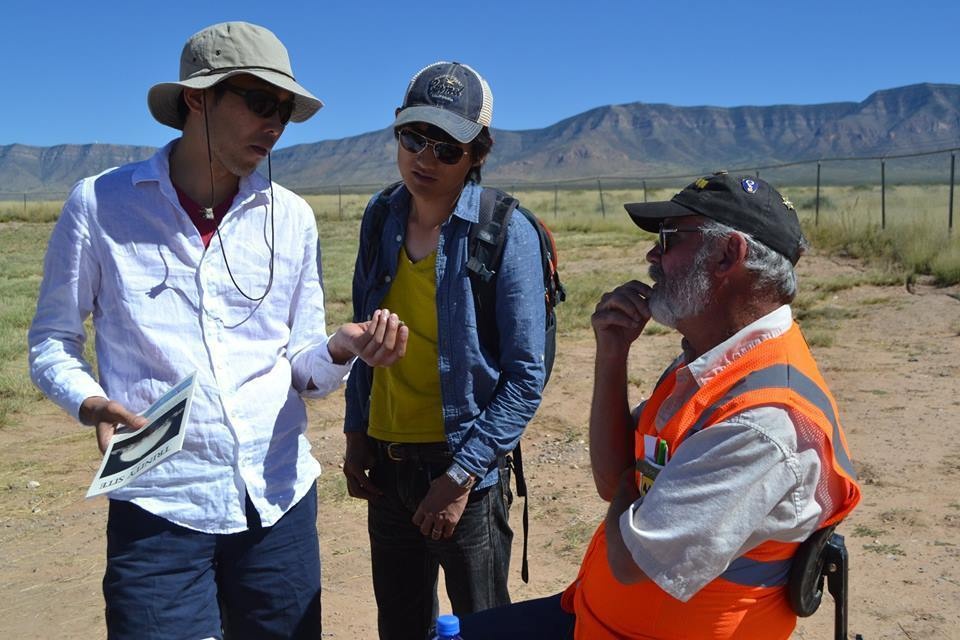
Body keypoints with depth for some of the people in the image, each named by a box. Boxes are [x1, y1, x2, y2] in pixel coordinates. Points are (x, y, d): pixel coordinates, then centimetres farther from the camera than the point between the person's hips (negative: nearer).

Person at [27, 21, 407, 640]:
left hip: (280, 501, 3)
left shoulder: (291, 216, 5)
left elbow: (300, 368, 7)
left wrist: (341, 348, -15)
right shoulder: (100, 202, -3)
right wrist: (92, 404, -16)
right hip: (161, 505, -3)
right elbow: (52, 343, 5)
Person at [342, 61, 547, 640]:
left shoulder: (507, 234, -15)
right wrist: (356, 432, 7)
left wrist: (460, 476, -16)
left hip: (464, 469, -5)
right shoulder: (382, 219, 2)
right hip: (387, 467, 5)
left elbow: (526, 377, -15)